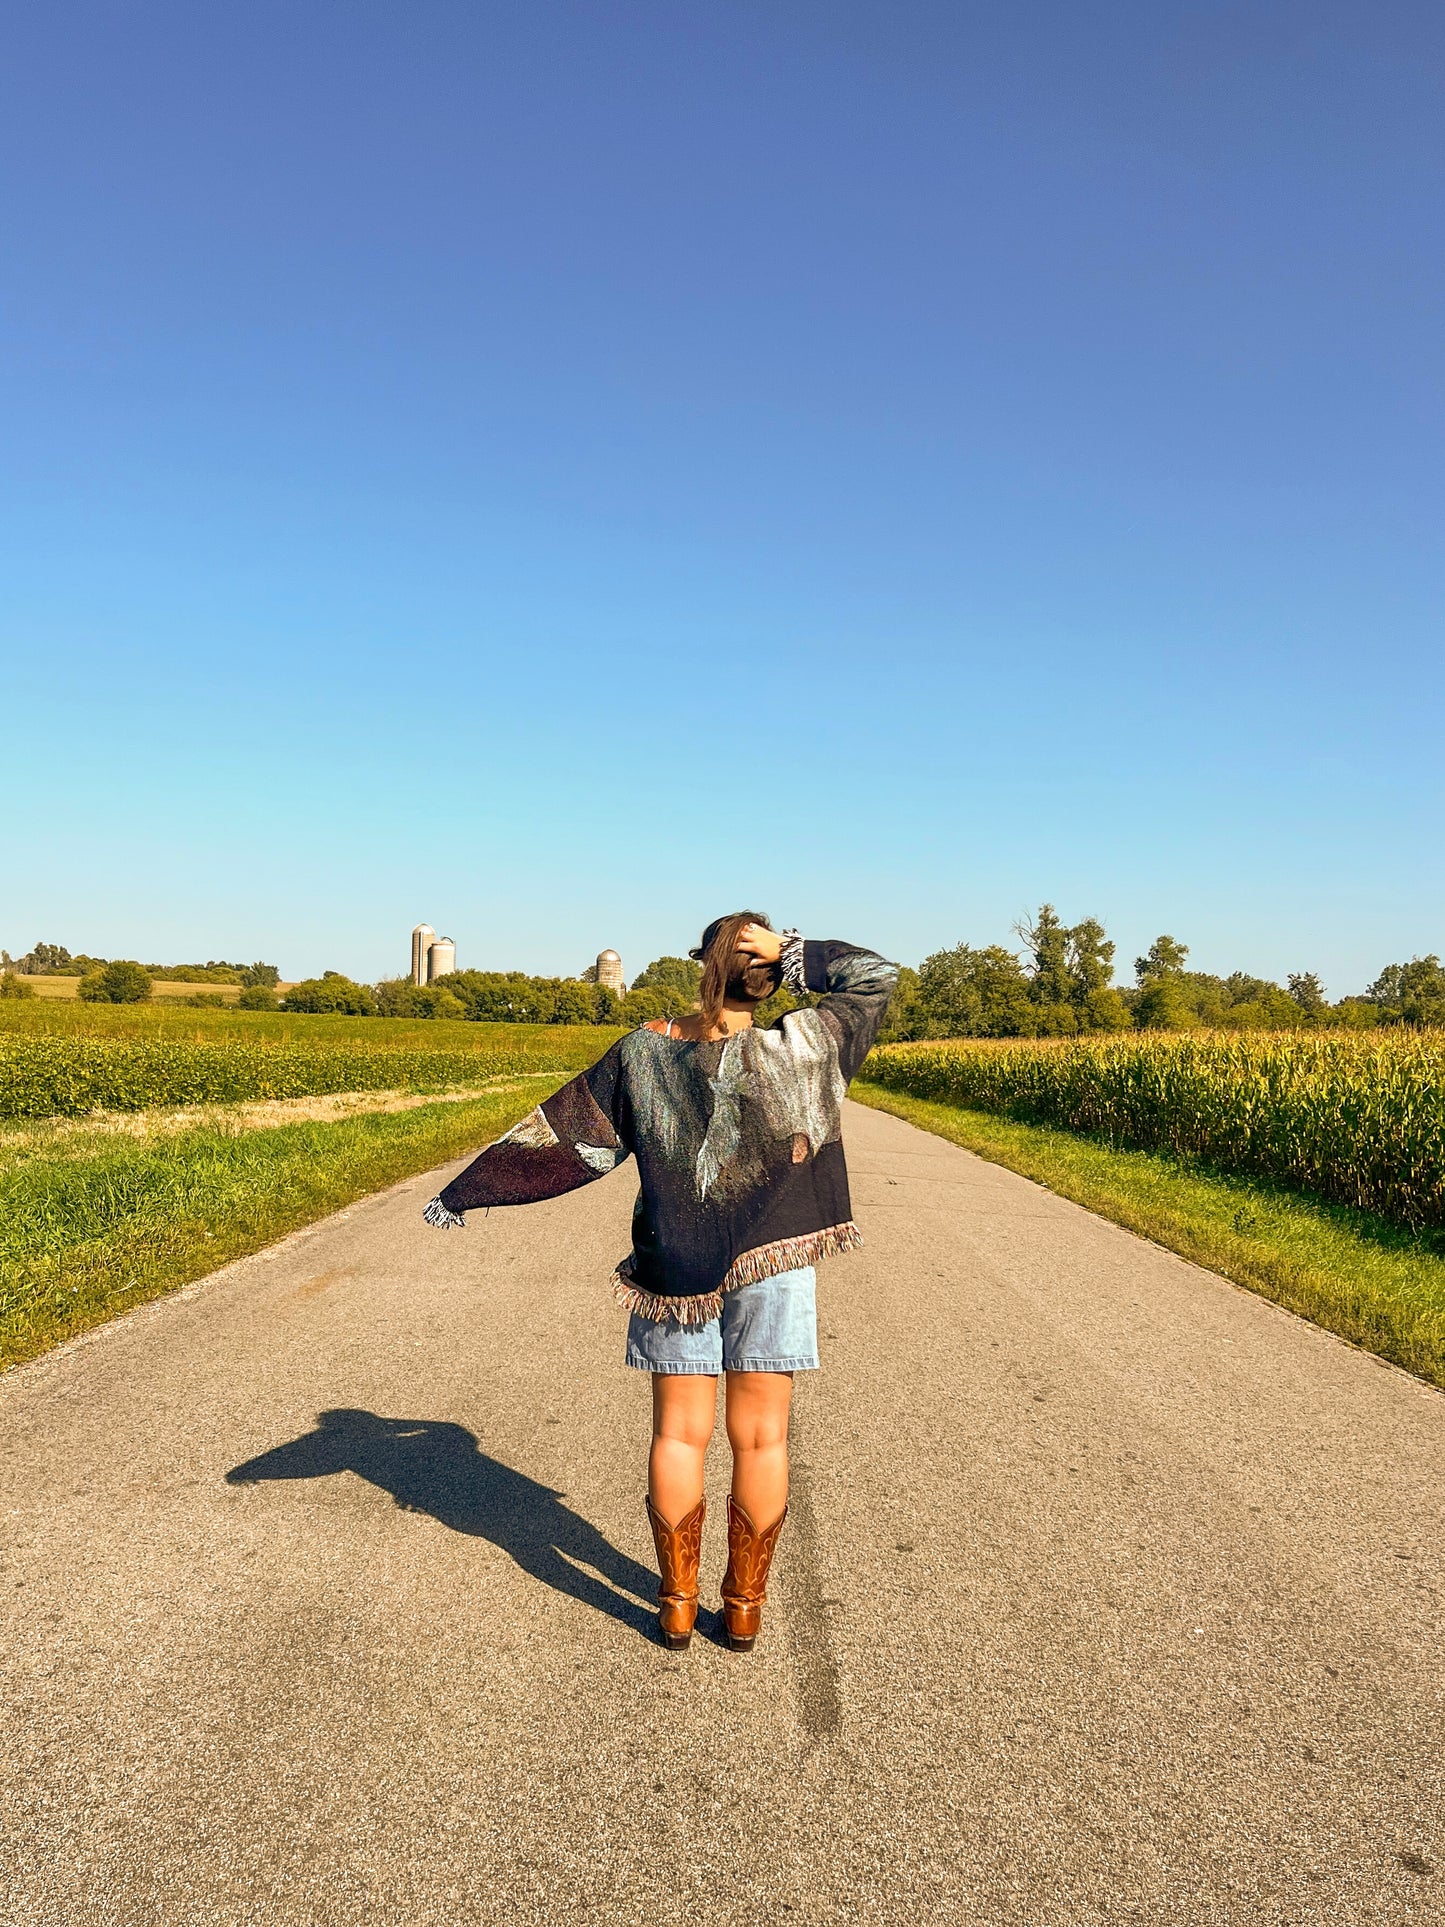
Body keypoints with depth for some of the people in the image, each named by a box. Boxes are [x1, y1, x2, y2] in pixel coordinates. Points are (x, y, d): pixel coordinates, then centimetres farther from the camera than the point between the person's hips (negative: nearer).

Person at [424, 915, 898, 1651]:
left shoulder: (644, 1052, -9)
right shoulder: (793, 1052, -14)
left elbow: (562, 1134, -5)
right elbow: (877, 978, -1)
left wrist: (464, 1190, 3)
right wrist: (794, 953, -13)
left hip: (675, 1269, 1)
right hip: (770, 1266, -1)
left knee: (679, 1435, 12)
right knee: (760, 1439, 9)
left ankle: (677, 1604, 21)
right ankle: (745, 1607, 20)